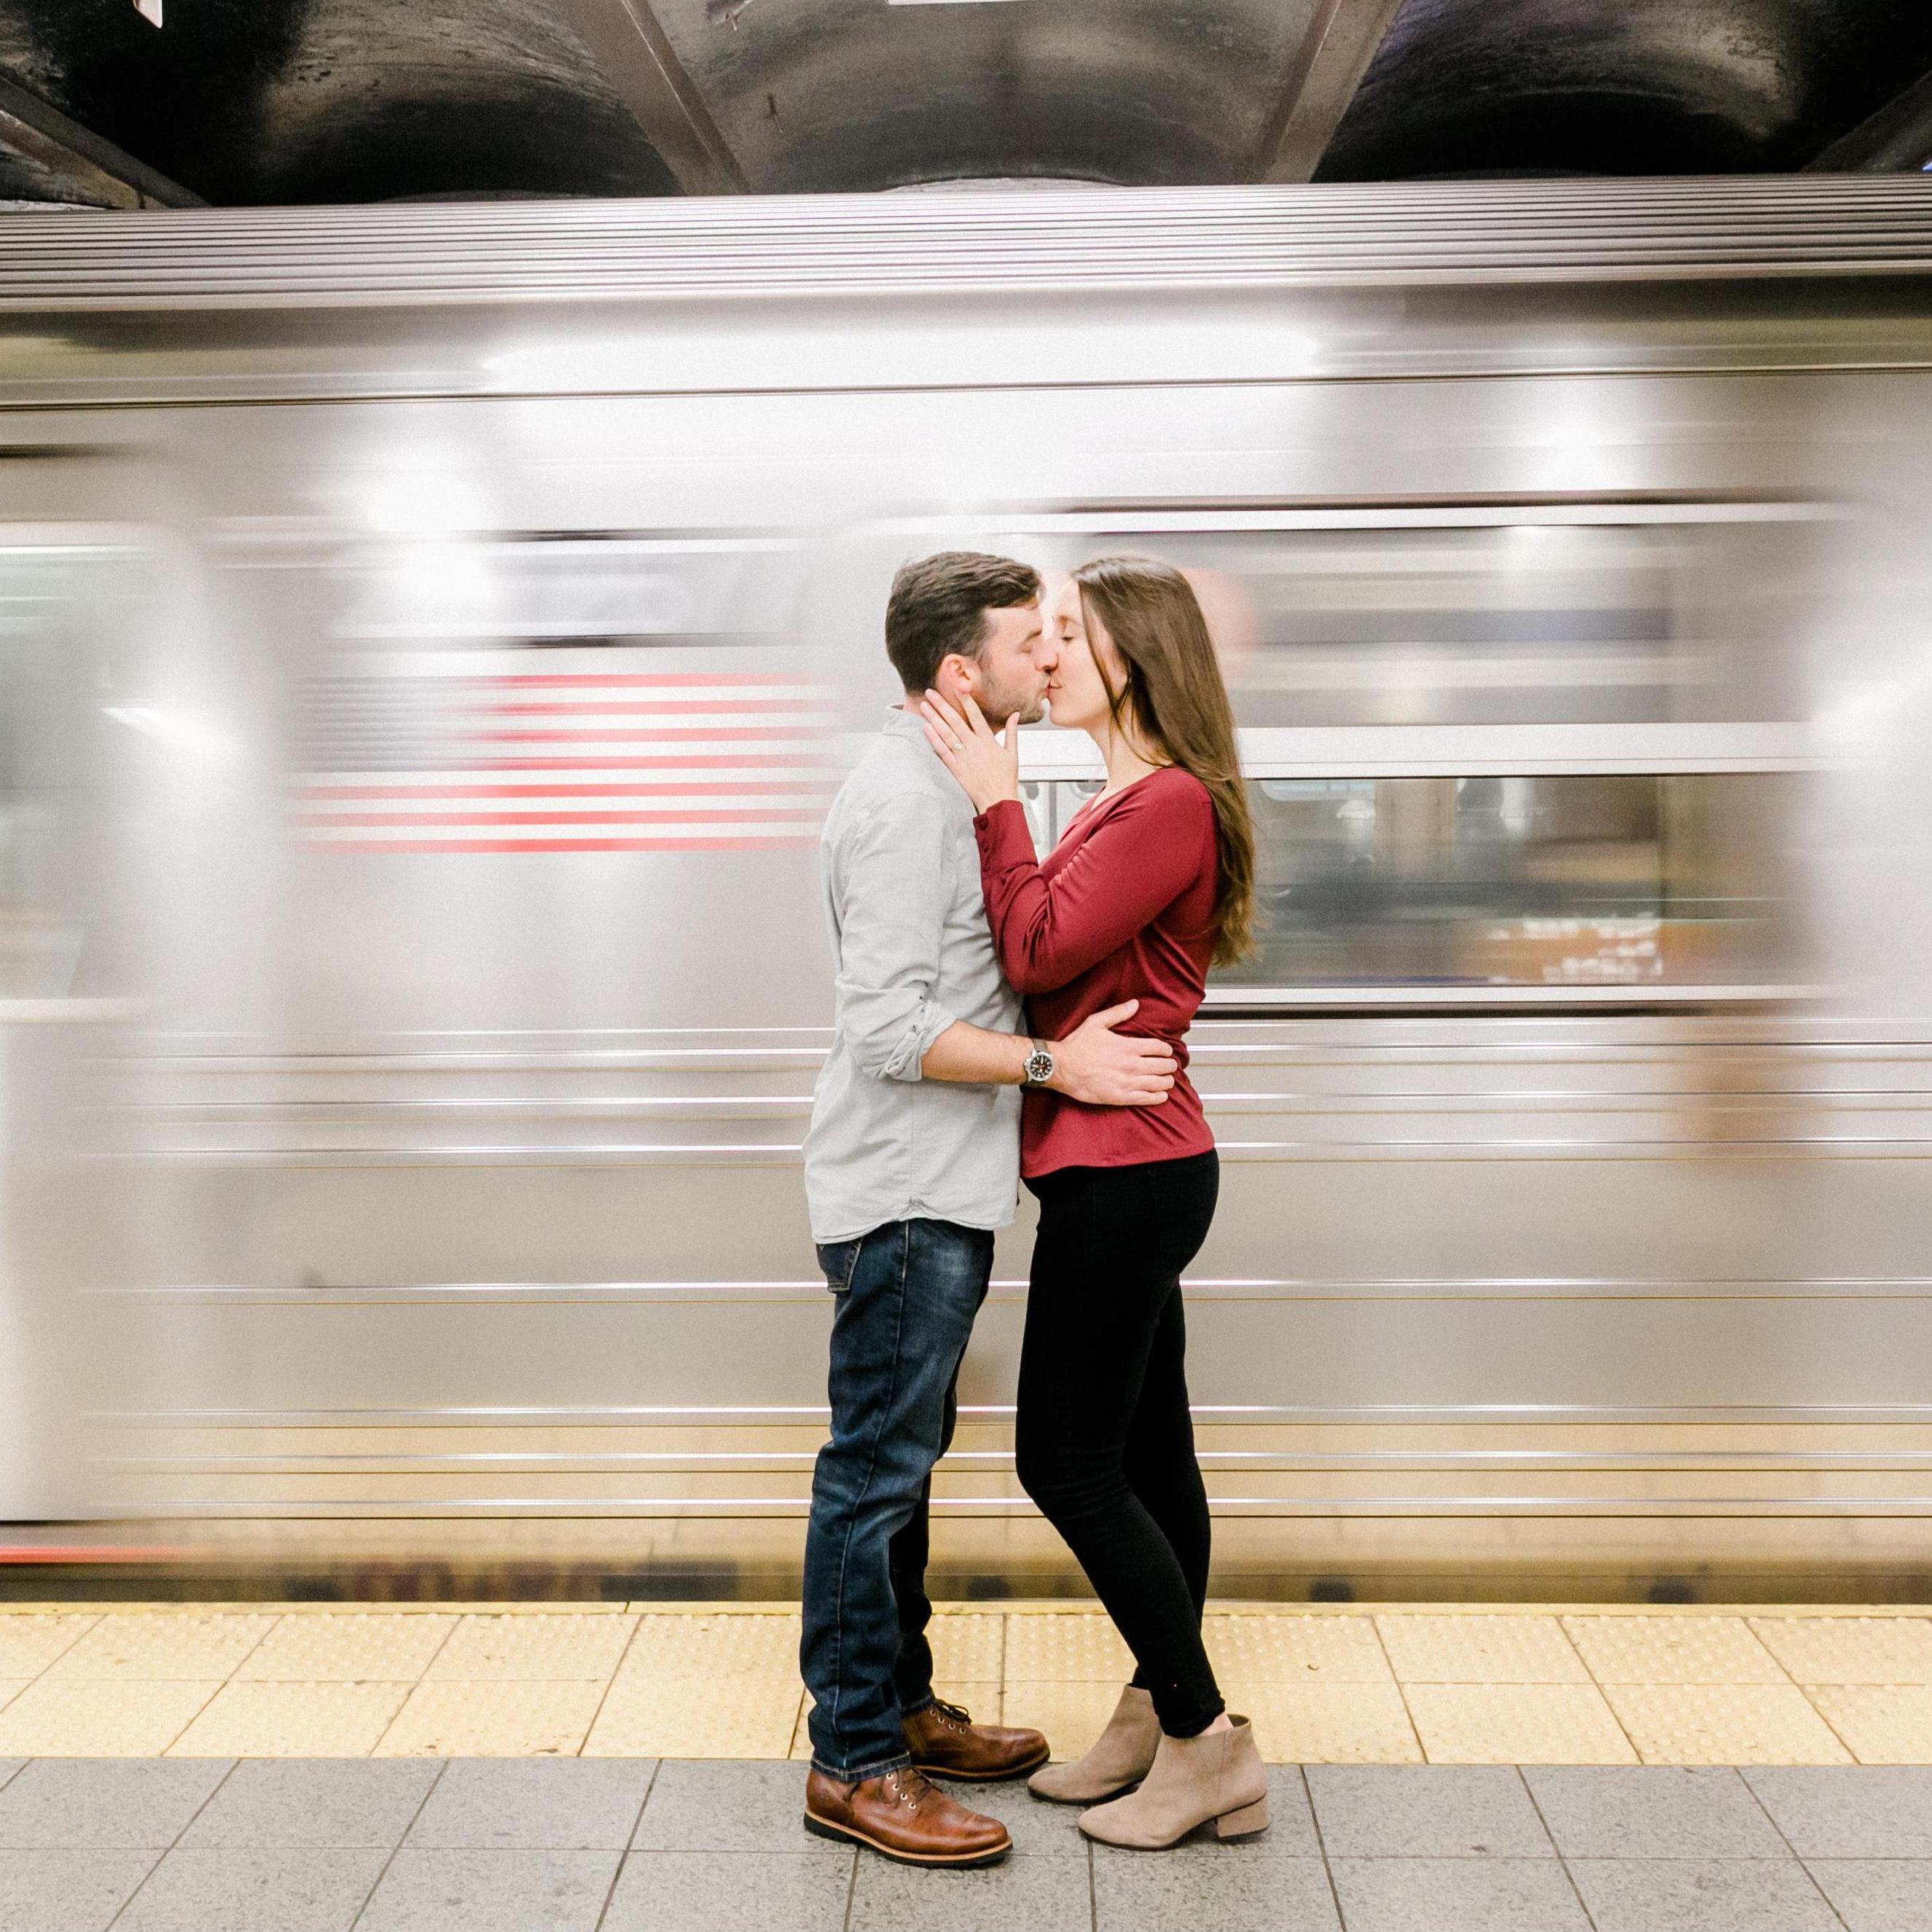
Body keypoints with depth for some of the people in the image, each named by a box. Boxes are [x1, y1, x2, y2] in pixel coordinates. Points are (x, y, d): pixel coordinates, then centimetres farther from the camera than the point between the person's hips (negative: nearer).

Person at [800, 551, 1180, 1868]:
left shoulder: (947, 785, 16)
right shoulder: (905, 801, -18)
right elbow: (891, 1030, -24)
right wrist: (1056, 1063, -21)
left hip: (936, 1189, 10)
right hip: (904, 1198, -10)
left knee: (902, 1461, 18)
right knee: (876, 1473, -2)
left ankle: (901, 1705, 30)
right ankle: (854, 1766, 8)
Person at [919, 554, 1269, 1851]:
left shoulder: (1171, 803, -16)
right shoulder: (1135, 801, 15)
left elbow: (1039, 951, -19)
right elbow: (1054, 947, 11)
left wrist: (998, 800, -12)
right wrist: (996, 797, 8)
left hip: (1123, 1171, -10)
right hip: (1129, 1167, 10)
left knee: (1069, 1461, -3)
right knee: (1144, 1451, 15)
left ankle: (1209, 1746, 7)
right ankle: (1157, 1719, 27)